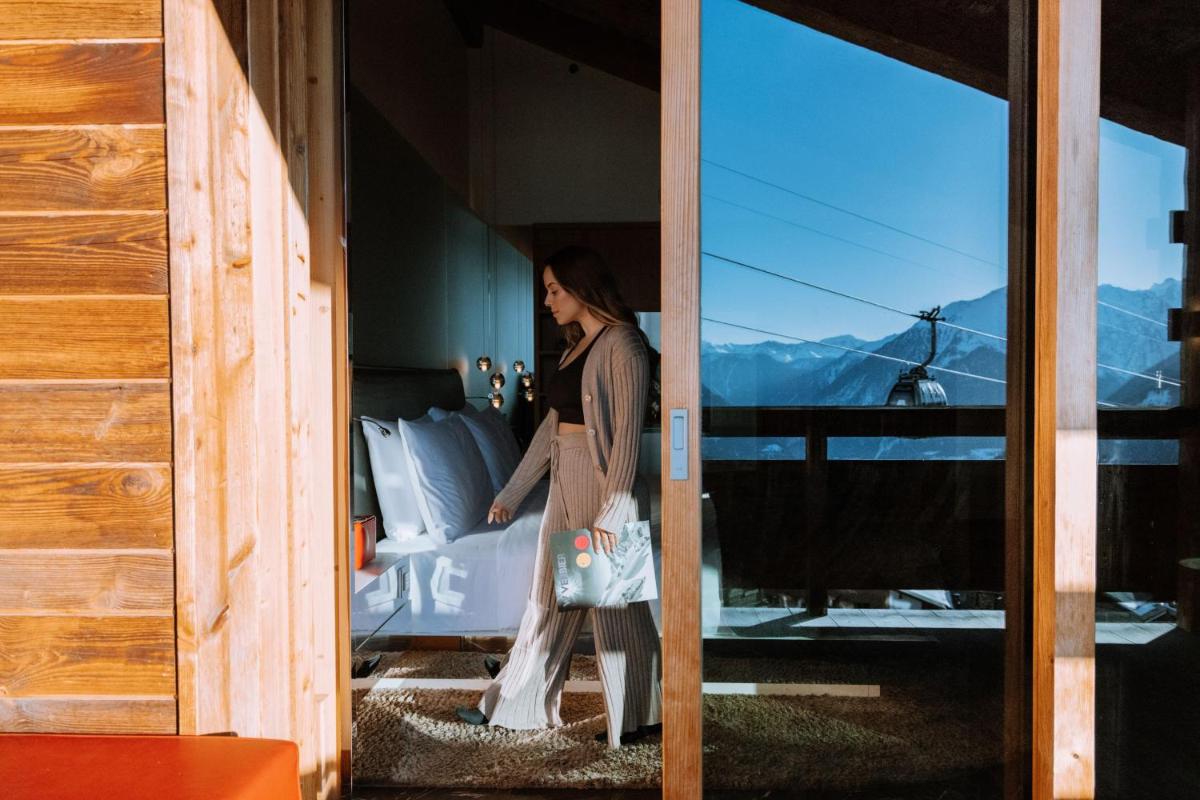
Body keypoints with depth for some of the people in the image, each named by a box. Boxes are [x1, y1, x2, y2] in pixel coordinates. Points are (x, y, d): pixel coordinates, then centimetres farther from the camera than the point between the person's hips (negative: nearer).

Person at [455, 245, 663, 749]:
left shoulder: (622, 344, -11)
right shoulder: (575, 348, 15)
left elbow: (627, 433, -18)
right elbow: (551, 426, 18)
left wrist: (612, 511, -23)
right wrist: (511, 494, 19)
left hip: (600, 483, -9)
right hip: (564, 485, 9)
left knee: (613, 605, 2)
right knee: (548, 600, 15)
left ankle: (638, 719, 18)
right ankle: (513, 707, 27)